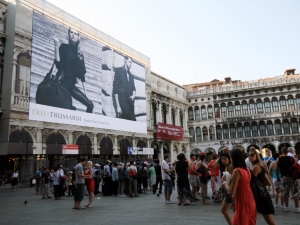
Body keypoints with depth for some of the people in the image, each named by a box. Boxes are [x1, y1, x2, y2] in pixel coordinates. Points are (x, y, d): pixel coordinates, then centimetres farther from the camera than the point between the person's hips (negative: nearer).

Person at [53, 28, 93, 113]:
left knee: (90, 105, -2)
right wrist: (56, 46, -19)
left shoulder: (80, 54, 13)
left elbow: (82, 73, 11)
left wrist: (85, 91, 7)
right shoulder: (64, 47, 2)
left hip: (72, 85, 5)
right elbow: (58, 63, -11)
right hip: (63, 83, -5)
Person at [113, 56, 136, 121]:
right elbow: (115, 88, -6)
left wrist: (134, 94, -2)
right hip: (122, 100, -6)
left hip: (130, 101, 6)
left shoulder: (131, 75, 22)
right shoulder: (118, 70, 3)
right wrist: (118, 106, -15)